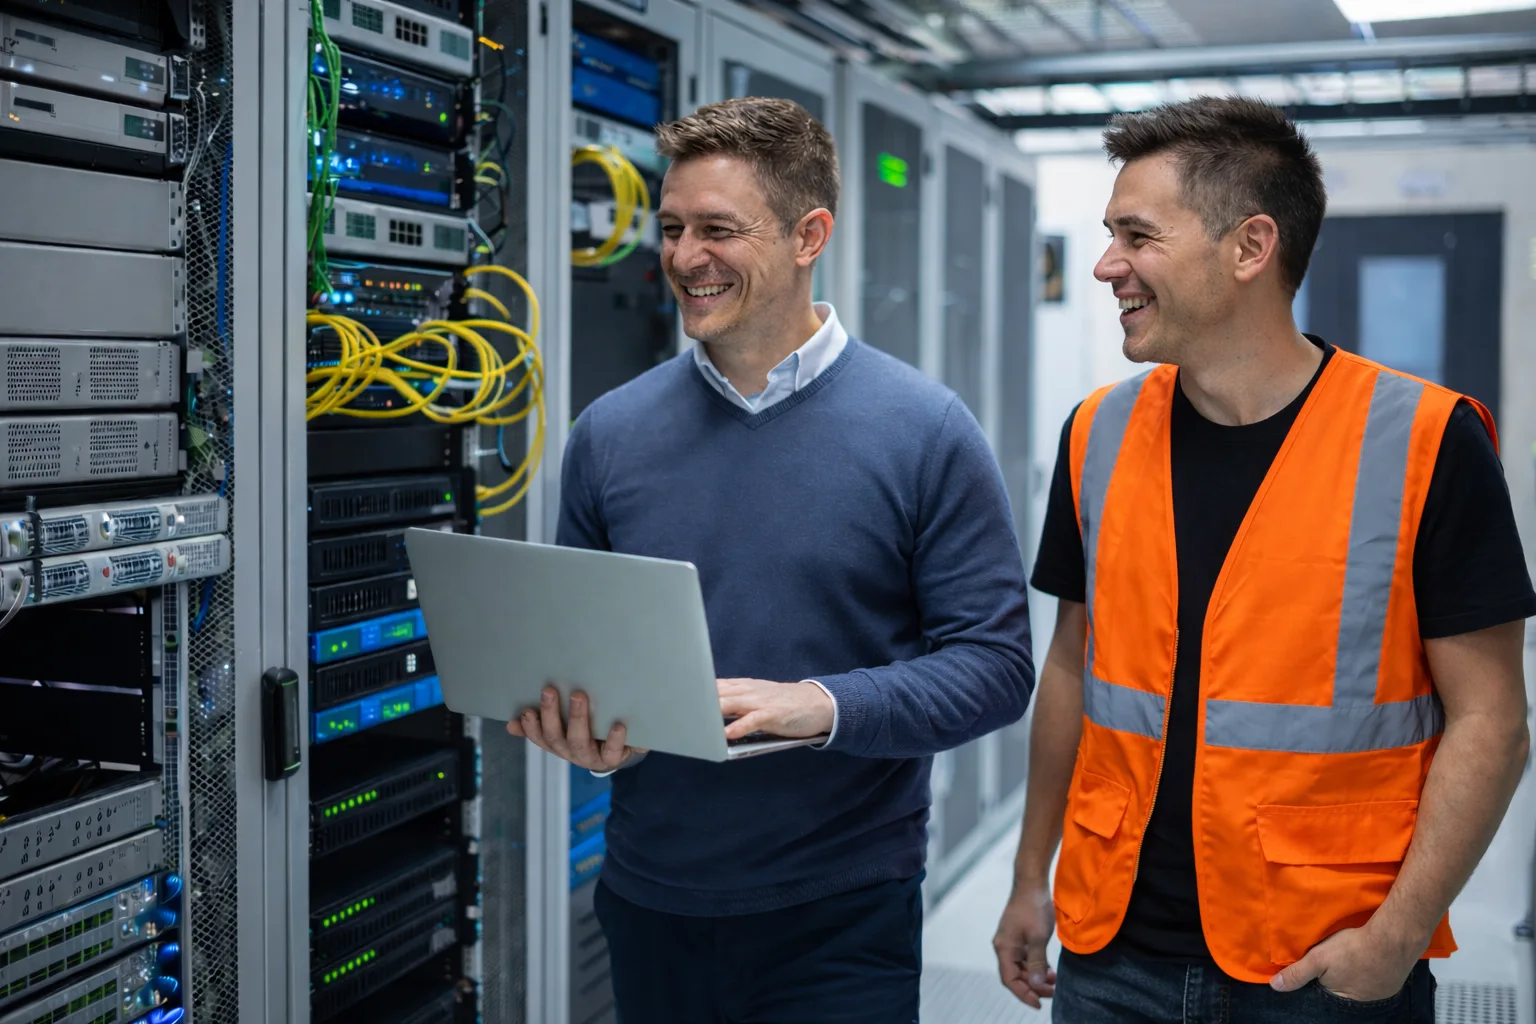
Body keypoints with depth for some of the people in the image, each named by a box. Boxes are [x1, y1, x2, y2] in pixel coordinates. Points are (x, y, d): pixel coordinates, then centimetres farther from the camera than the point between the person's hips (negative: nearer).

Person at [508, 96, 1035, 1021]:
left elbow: (994, 664, -9)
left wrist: (821, 706, -22)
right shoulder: (611, 433, 2)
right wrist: (587, 727, -12)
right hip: (650, 907, 4)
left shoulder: (925, 432, -7)